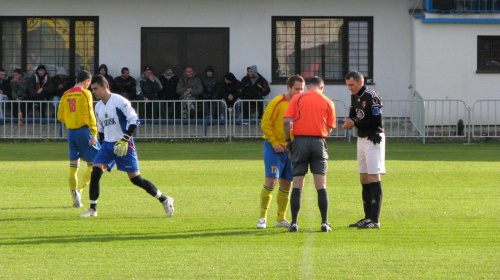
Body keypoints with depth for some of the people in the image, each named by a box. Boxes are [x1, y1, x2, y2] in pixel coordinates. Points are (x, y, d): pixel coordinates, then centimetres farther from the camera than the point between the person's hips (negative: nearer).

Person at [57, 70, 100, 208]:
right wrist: (94, 133, -14)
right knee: (94, 164, 1)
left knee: (73, 166, 9)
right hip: (84, 131, -6)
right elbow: (89, 114, -14)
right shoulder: (85, 93, -7)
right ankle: (79, 189, -17)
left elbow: (60, 116, 12)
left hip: (71, 131, 6)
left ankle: (75, 199, 7)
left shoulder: (66, 95, 10)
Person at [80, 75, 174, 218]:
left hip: (124, 146, -6)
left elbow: (134, 120, -15)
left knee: (135, 178, -6)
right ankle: (93, 209, -3)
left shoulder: (119, 101, -12)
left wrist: (125, 139, -22)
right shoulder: (98, 107, 11)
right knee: (95, 171, -10)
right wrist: (102, 144, 16)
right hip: (107, 144, 6)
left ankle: (165, 200, 6)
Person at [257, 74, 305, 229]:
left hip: (291, 150, 6)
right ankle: (262, 217, -5)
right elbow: (265, 124, -9)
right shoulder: (277, 102, -9)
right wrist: (275, 143, -15)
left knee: (286, 184, 8)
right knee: (271, 180, -14)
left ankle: (281, 219, 18)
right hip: (274, 148, -6)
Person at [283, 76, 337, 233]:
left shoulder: (297, 98, 5)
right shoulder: (328, 102, 8)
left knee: (297, 185, 3)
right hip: (319, 142, 0)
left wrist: (288, 140, 6)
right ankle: (324, 223, -1)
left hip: (300, 140, 0)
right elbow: (329, 128, 6)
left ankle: (294, 223, -2)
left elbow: (286, 121, -4)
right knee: (321, 185, 2)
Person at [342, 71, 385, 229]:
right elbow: (353, 114, 19)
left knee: (373, 178, -11)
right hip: (361, 139, 9)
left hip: (373, 140, -9)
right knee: (363, 179, 10)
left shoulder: (371, 96, -16)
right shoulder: (354, 96, 11)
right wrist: (349, 121, -5)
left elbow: (377, 121, -19)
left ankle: (375, 220, -13)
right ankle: (368, 217, 16)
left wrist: (355, 123, -19)